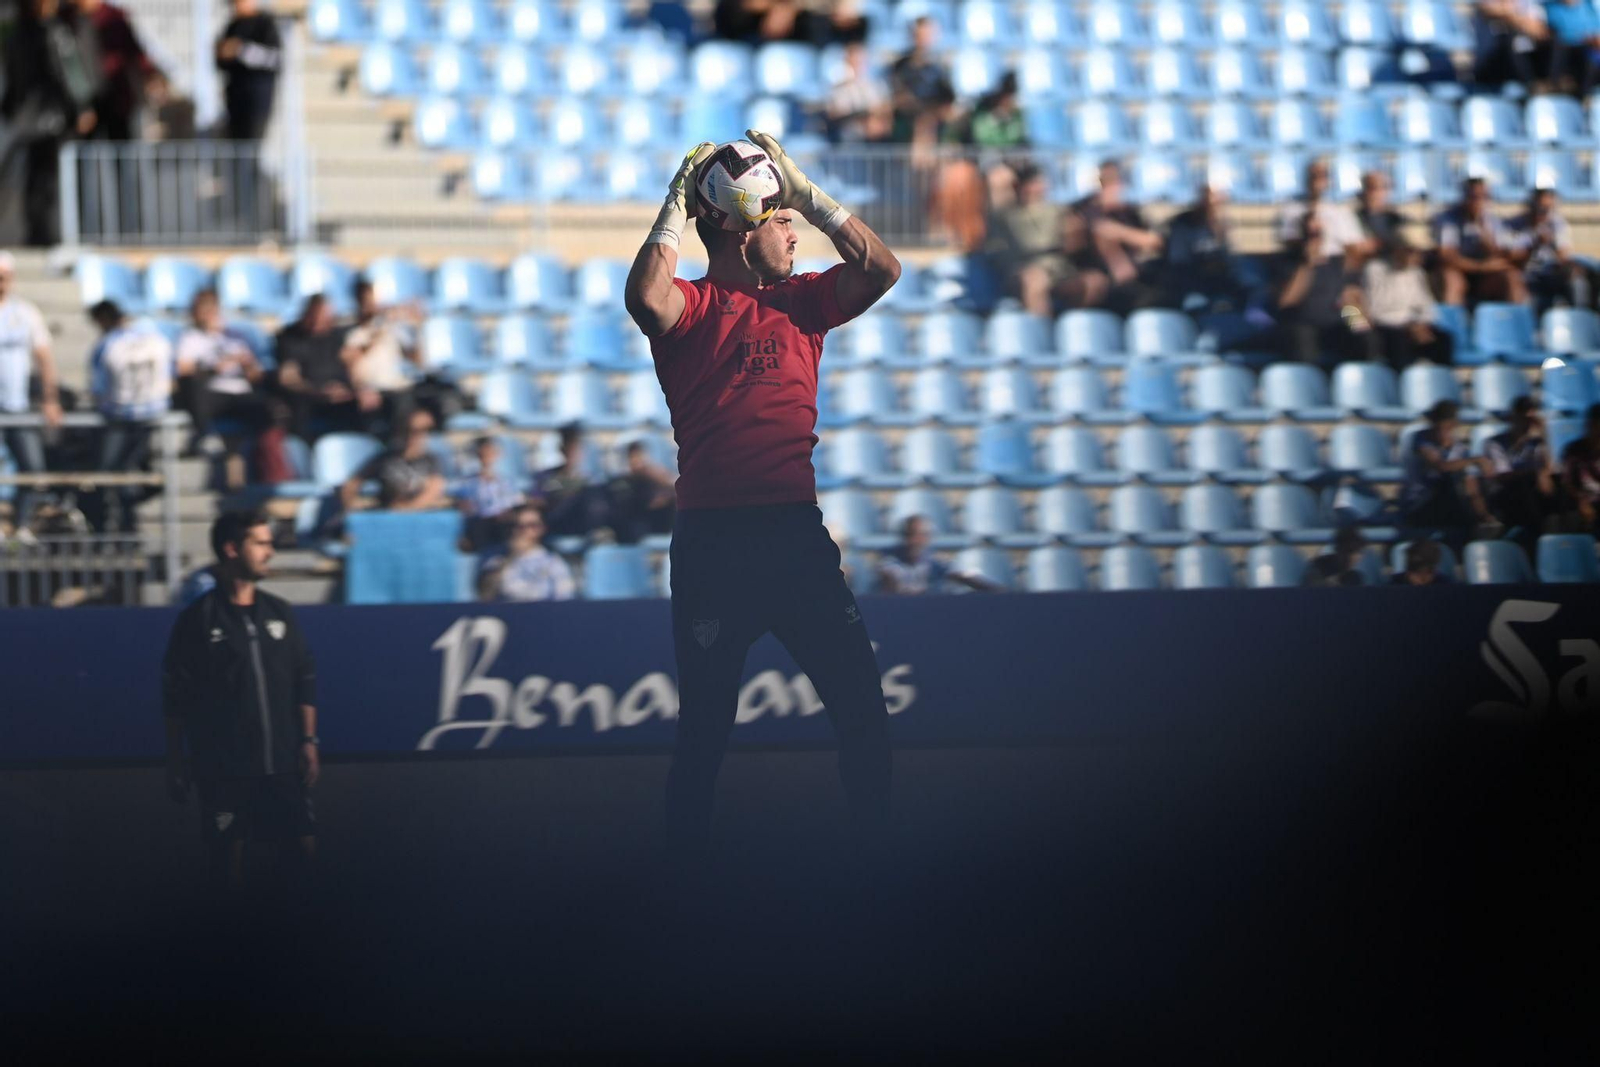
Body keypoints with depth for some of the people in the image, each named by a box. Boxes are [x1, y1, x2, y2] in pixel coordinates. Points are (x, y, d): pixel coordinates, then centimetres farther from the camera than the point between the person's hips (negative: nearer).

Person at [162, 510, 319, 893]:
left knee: (302, 849, 1)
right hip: (223, 769, -4)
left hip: (282, 763, 4)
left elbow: (304, 681, 12)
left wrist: (308, 741, 5)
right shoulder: (199, 619, -6)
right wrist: (176, 762, -6)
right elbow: (175, 698, -5)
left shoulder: (278, 612, 8)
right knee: (227, 863, 0)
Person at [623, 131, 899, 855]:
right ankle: (685, 865, 14)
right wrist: (677, 203, -9)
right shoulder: (691, 309, 1)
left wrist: (801, 187, 4)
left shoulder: (800, 301, 16)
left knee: (862, 702, 2)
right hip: (712, 542, -4)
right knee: (705, 722, 3)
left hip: (797, 531, 4)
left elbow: (880, 268, 6)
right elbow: (645, 296, -21)